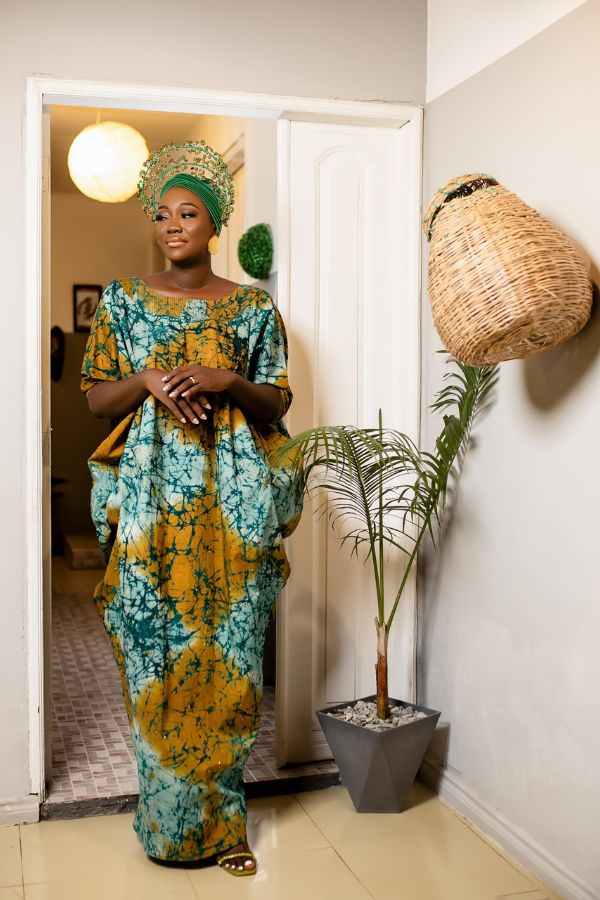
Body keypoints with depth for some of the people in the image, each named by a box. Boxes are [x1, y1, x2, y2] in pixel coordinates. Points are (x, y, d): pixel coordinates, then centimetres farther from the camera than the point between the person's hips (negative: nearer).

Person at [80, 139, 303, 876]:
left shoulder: (253, 308, 7)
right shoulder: (125, 302, 8)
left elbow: (277, 402, 7)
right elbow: (95, 397, 7)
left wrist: (227, 381, -12)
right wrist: (147, 381, -12)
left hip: (231, 503, 0)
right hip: (152, 497, 0)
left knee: (229, 653, 2)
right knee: (155, 653, 2)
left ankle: (221, 818, 18)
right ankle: (171, 819, 18)